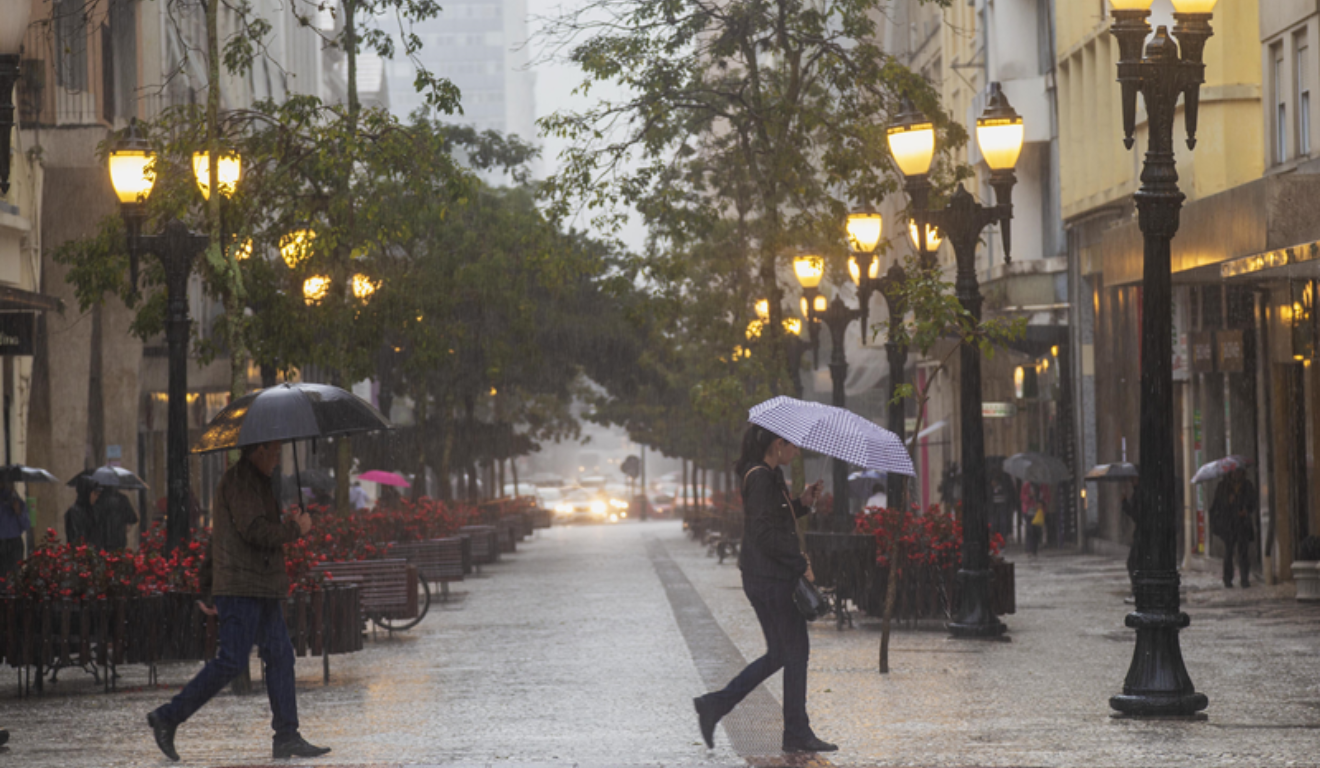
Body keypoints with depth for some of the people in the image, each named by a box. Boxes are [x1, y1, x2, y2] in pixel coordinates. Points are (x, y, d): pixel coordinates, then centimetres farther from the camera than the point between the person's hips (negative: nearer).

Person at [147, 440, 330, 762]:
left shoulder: (252, 482, 22)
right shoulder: (240, 481, -11)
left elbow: (218, 537, 26)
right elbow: (255, 531, -23)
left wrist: (207, 588, 27)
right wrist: (296, 529, -8)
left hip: (261, 590, 11)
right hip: (241, 589, -11)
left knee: (280, 656, 6)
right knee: (231, 661, -11)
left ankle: (287, 738, 5)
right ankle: (168, 717, -4)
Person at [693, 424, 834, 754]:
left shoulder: (768, 476, 14)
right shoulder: (761, 478, -17)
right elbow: (765, 534, -23)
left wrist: (801, 503, 7)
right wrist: (801, 564, -16)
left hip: (767, 578, 10)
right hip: (771, 580, -10)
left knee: (779, 655, 14)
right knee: (795, 652, -1)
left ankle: (714, 705, 14)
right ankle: (797, 734, 7)